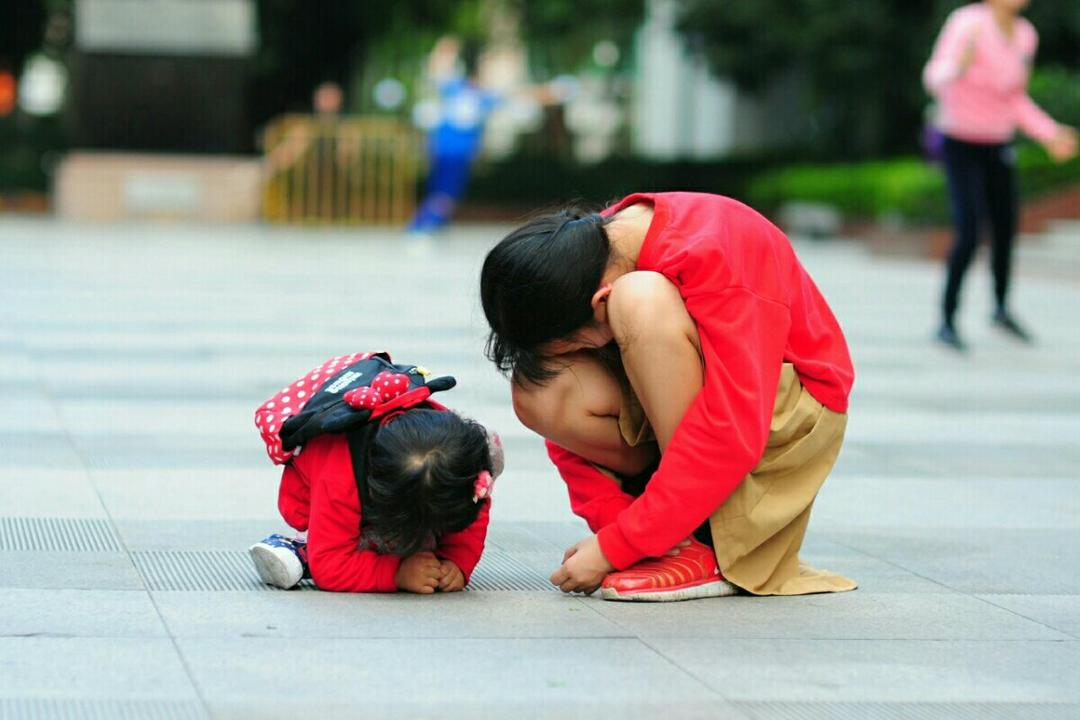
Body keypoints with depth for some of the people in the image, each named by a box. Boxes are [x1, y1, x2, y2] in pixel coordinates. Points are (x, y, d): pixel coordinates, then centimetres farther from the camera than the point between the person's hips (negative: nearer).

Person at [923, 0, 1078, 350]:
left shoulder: (1025, 35, 0)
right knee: (969, 236, -16)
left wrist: (1051, 135, 2)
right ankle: (947, 321, -3)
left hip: (999, 145, 6)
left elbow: (1015, 100, 11)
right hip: (961, 146, -6)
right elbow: (934, 78, -32)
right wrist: (960, 67, -54)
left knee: (1006, 231, 14)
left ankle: (1002, 308, 37)